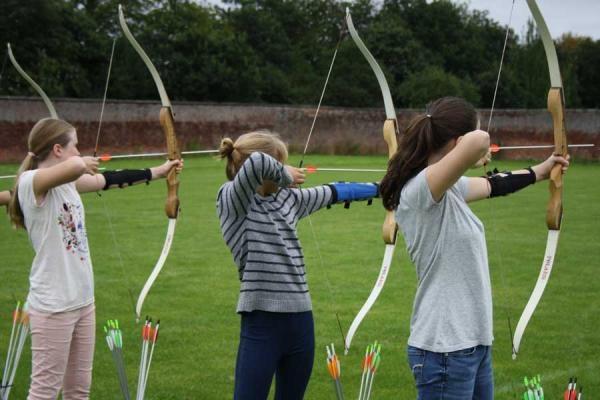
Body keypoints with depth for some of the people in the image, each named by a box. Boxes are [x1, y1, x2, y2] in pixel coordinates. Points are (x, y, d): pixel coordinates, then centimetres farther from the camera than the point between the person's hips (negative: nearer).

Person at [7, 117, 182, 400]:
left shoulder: (69, 181, 9)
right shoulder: (32, 182, -16)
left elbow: (110, 180, 21)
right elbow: (75, 165, -34)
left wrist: (157, 172, 27)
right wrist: (84, 163, -10)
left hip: (82, 300, 9)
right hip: (53, 305, -9)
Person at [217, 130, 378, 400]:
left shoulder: (287, 198, 11)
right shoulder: (232, 200, -9)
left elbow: (333, 192, 25)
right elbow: (257, 163, -27)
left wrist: (381, 188, 35)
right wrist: (285, 176, -7)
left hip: (301, 322, 7)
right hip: (262, 326, -7)